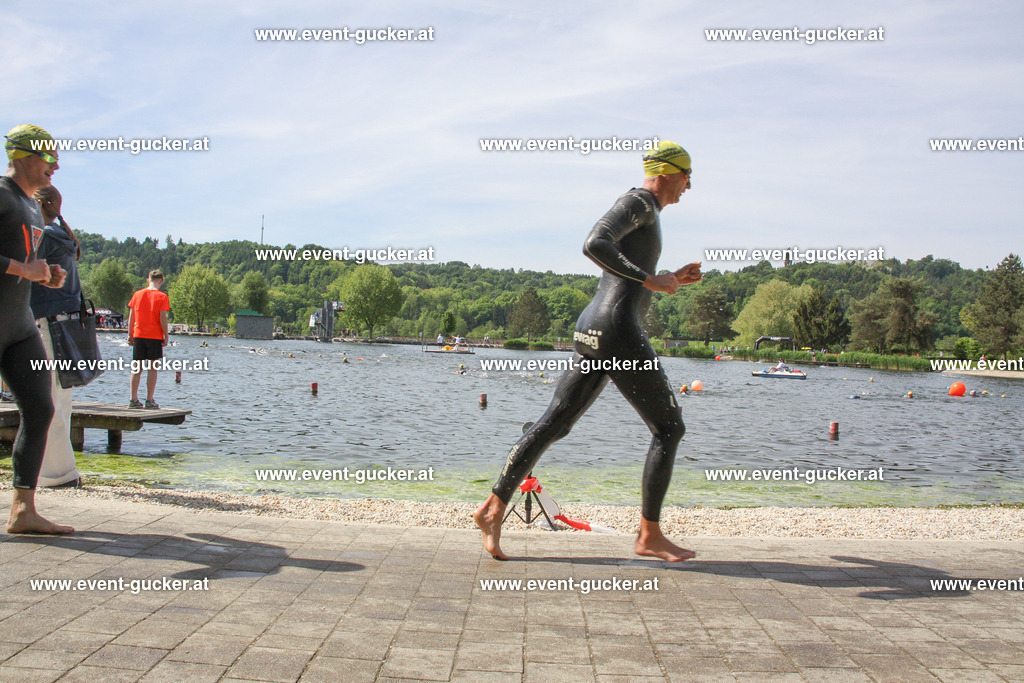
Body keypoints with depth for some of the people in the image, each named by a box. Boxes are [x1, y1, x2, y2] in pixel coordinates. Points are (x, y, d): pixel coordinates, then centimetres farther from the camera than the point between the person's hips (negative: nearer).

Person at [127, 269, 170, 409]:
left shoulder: (137, 294, 7)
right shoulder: (162, 297, -4)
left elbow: (131, 316, 7)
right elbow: (162, 318, -10)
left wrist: (130, 335, 13)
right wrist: (166, 336, -4)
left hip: (138, 335, 4)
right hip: (155, 336, -4)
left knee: (136, 368, 8)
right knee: (153, 369, 1)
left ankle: (133, 400, 6)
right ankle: (149, 401, -2)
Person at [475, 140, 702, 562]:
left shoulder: (643, 213, 26)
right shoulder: (638, 202, -5)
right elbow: (594, 245, -23)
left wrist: (674, 280, 23)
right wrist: (649, 279, -18)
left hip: (593, 334, 10)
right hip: (617, 332, -10)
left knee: (555, 423, 6)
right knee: (669, 427, -1)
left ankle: (494, 507, 4)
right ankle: (649, 536, 3)